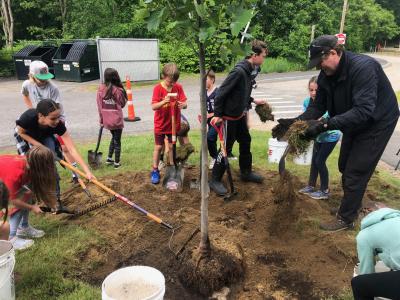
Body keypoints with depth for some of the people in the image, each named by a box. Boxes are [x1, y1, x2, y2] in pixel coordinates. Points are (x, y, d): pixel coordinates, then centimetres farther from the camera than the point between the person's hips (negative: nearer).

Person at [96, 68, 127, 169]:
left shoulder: (100, 89, -4)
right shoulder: (118, 90, -16)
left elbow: (99, 105, 2)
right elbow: (122, 104, -4)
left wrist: (101, 119, 11)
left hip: (106, 120, 5)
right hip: (117, 120, -4)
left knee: (114, 137, 26)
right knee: (117, 141, 9)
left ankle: (109, 158, 28)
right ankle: (117, 162, 16)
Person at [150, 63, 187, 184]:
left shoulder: (178, 87, -6)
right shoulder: (158, 88, -16)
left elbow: (185, 103, -8)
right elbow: (153, 107, -22)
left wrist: (182, 105, -32)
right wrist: (164, 101, -40)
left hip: (174, 123, 3)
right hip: (160, 124, -2)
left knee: (171, 146, 14)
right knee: (158, 147, 7)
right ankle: (155, 171, 20)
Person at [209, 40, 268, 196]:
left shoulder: (250, 70, 3)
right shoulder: (239, 71, -25)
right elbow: (222, 92, -24)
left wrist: (253, 101, 18)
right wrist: (217, 114, -22)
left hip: (240, 115, 9)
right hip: (229, 116, -9)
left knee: (245, 142, 18)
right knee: (226, 147, -1)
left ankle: (246, 172, 37)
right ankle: (215, 180, 13)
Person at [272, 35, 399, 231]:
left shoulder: (363, 67, -33)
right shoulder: (326, 75, -9)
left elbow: (363, 111, -41)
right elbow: (318, 106, -7)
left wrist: (326, 124, -49)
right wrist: (296, 121, -23)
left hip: (377, 123, -8)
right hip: (354, 124, 8)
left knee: (355, 172, -4)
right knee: (344, 167, 17)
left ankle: (346, 219, 12)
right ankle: (352, 204, 39)